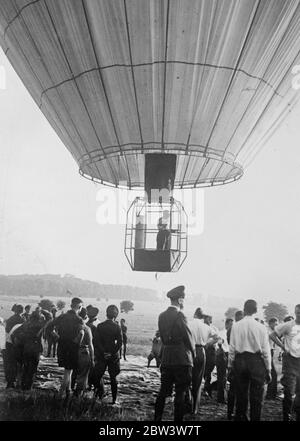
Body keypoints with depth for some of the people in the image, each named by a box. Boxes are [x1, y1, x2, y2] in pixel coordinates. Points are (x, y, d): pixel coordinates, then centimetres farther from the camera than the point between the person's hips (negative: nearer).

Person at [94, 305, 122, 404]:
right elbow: (120, 343, -12)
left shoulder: (99, 326, -3)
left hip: (101, 356, 0)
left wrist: (103, 353, -7)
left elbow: (96, 341, -7)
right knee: (113, 378, 9)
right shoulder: (117, 327, -7)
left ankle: (99, 395, 16)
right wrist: (112, 354, -9)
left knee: (97, 376, 16)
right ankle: (114, 399, 12)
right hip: (113, 357, 0)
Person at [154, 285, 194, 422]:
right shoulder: (179, 315, -15)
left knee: (163, 391, 15)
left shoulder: (162, 316, 6)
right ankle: (178, 418, 8)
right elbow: (188, 337, -10)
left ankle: (157, 418, 21)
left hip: (166, 358, 7)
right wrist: (192, 353, 5)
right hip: (182, 359, -7)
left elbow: (162, 336, 10)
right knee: (181, 393, 3)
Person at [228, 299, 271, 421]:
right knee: (256, 396, 9)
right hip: (257, 361, -2)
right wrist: (268, 369, 5)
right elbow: (266, 350, -4)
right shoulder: (261, 327, -7)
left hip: (239, 360, 2)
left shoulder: (236, 326, -5)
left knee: (241, 394, 14)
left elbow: (232, 348, -2)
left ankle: (240, 417, 24)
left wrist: (230, 365, 9)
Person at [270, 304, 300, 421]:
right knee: (289, 391, -1)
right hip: (290, 359, -3)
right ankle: (287, 416, 12)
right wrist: (283, 346, -6)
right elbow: (272, 335, -1)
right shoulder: (288, 325, -7)